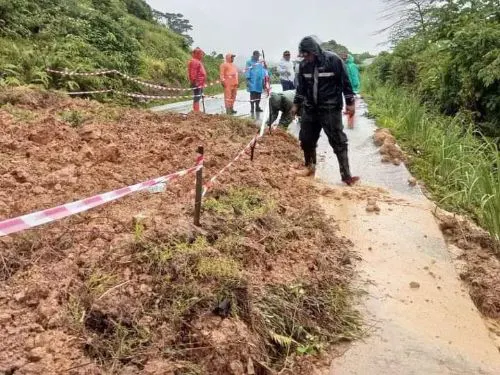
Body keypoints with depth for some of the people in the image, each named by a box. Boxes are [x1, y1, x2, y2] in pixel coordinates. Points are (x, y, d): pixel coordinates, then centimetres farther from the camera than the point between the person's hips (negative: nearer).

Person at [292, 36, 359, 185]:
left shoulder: (333, 60, -12)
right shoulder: (304, 65, 2)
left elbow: (345, 82, -7)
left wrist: (350, 102, -8)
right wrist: (296, 104, 14)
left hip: (331, 109, -5)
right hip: (310, 109, 5)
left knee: (338, 141, -4)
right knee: (306, 139, 10)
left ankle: (346, 175, -1)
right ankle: (309, 166, 32)